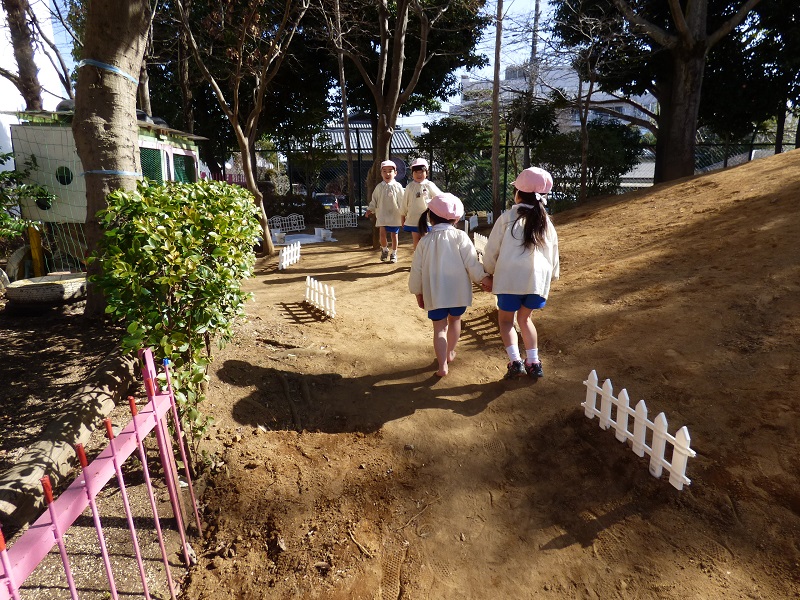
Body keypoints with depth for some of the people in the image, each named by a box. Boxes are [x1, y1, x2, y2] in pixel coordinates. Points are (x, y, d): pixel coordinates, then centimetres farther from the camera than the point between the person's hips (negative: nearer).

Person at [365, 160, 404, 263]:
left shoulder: (397, 186, -4)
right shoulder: (379, 187, 2)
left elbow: (402, 201, -2)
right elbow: (374, 200, 10)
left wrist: (403, 215, -2)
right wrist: (370, 210, -1)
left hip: (395, 216, -1)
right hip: (382, 215, 1)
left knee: (394, 235, 7)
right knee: (382, 234, -4)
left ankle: (394, 253, 22)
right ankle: (384, 250, 22)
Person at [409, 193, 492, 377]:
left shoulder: (425, 241, -2)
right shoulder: (460, 237, -10)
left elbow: (417, 270, 1)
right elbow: (472, 262, -12)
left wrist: (418, 292, 12)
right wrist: (484, 278, 3)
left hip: (434, 294, 0)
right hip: (458, 291, 0)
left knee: (440, 327, 11)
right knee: (455, 320, 24)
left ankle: (443, 365, 4)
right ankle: (450, 353, 41)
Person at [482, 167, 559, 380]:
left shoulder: (507, 217, 0)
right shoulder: (546, 222, 13)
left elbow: (491, 251, 2)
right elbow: (553, 254, 19)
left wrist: (490, 273, 17)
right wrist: (551, 275, 34)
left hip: (510, 277, -4)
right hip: (538, 279, 4)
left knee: (505, 320, 15)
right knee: (524, 318, 24)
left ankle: (515, 362, 1)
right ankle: (533, 362, 22)